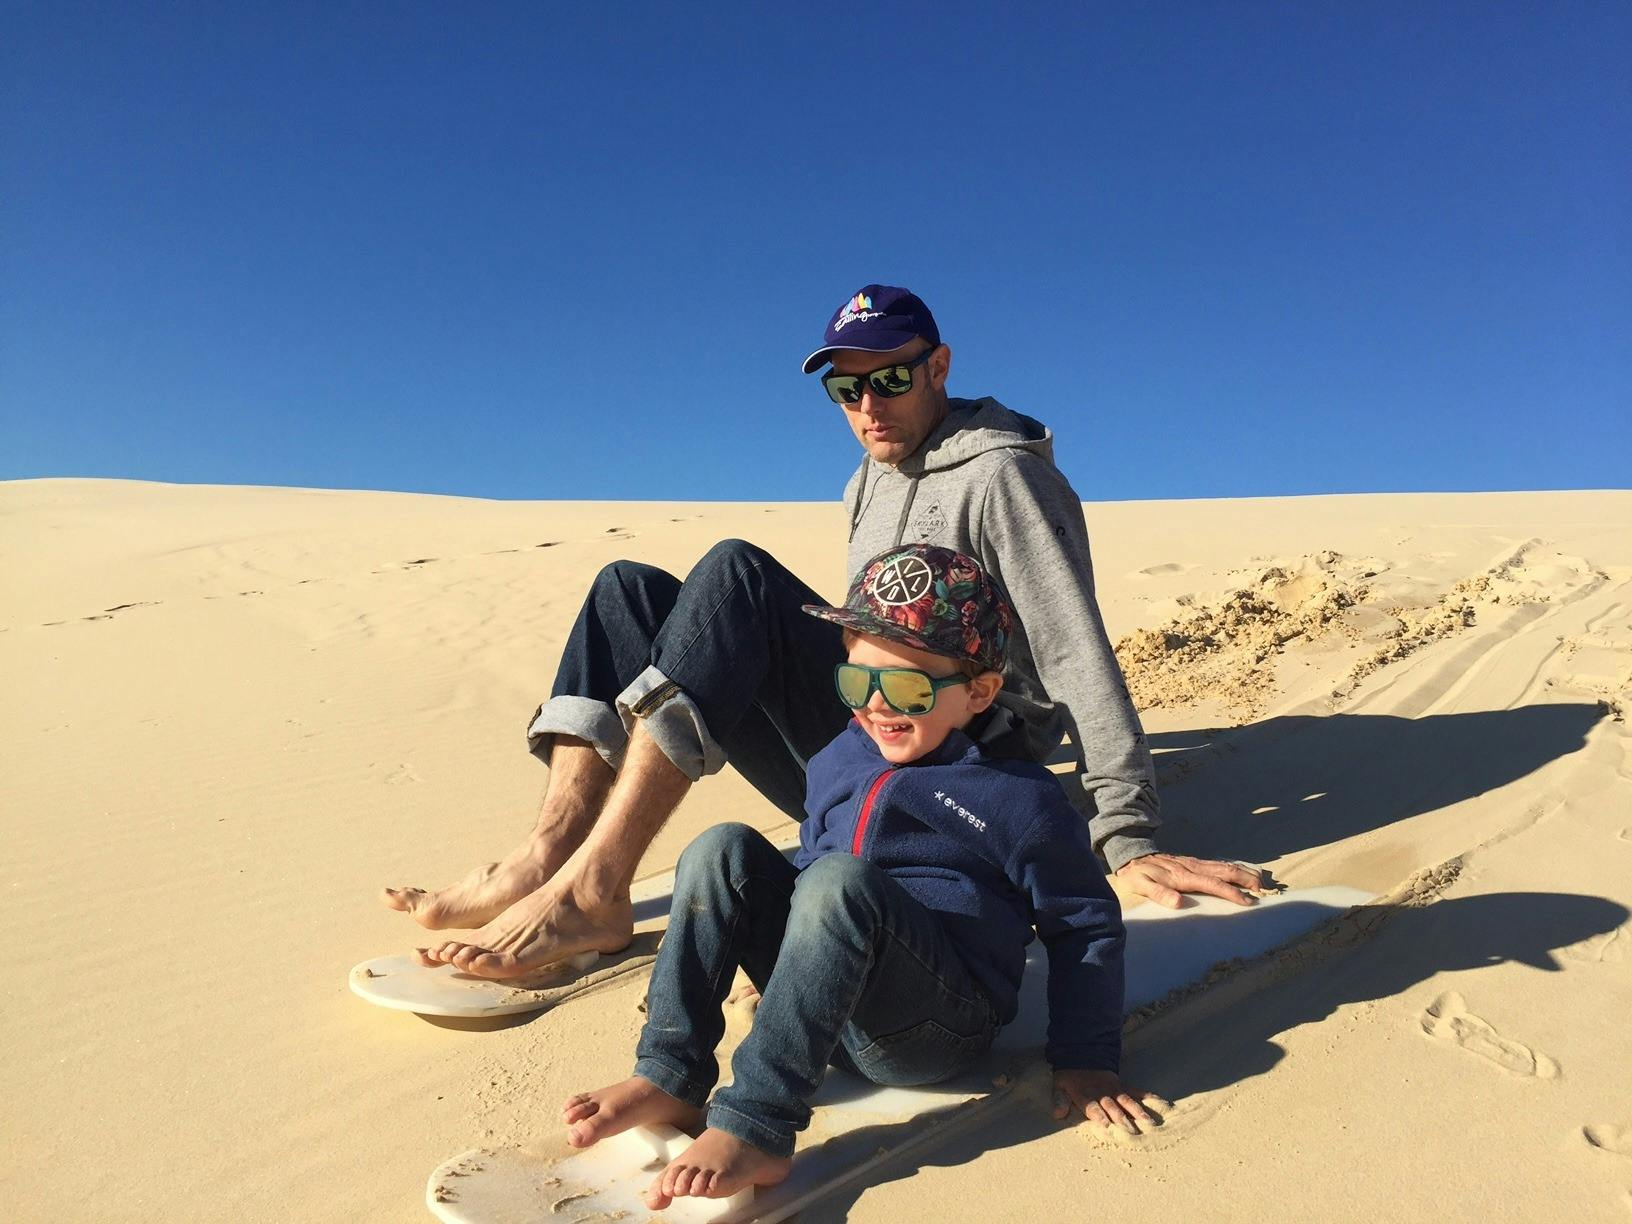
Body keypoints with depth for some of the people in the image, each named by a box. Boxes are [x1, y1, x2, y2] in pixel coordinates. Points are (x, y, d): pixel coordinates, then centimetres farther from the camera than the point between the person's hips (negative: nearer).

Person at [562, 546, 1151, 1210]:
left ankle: (754, 1127, -31)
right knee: (724, 848, -12)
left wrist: (1085, 1064, -3)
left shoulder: (1017, 798, -4)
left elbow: (1085, 925, 1)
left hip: (934, 1025, -6)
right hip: (820, 1000, 6)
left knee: (840, 880, -34)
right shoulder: (836, 762, 12)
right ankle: (669, 1080, -16)